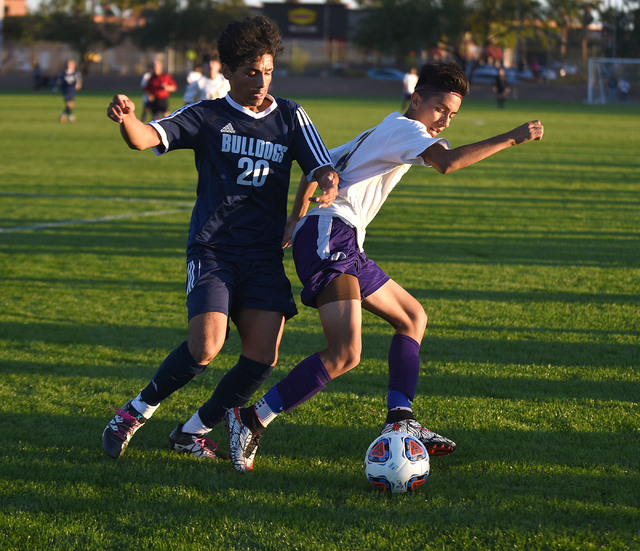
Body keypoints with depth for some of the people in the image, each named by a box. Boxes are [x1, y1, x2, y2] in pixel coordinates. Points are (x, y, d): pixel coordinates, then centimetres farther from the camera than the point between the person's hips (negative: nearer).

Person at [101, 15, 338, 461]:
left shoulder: (290, 117, 13)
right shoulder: (206, 117, 4)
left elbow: (324, 170, 6)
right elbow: (147, 138, -11)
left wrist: (328, 188, -20)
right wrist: (127, 119, -35)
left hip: (265, 256, 3)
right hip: (213, 250, -3)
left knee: (263, 356, -10)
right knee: (205, 347, -21)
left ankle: (193, 432, 10)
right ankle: (137, 411, 3)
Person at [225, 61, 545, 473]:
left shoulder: (376, 134, 28)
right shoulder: (405, 128, -1)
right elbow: (447, 162, -21)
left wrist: (295, 219, 35)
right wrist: (511, 139, -19)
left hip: (344, 247, 11)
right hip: (330, 234, -11)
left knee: (413, 316, 19)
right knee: (345, 353, -23)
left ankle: (399, 422, 8)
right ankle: (250, 421, -19)